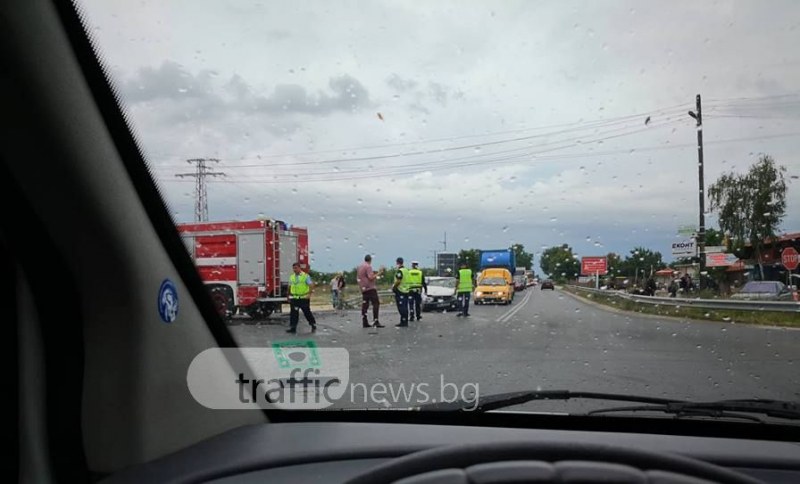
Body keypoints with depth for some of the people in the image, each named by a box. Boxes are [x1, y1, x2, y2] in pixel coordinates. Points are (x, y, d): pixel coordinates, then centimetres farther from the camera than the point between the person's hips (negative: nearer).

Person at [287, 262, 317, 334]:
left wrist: (309, 294, -20)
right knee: (293, 313, 0)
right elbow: (290, 287, 18)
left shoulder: (305, 276, -5)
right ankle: (293, 328, 4)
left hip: (304, 298, -4)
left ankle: (313, 325, 22)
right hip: (294, 298, 4)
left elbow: (311, 285, -10)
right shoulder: (291, 277, 10)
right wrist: (289, 296, 17)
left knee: (307, 312, 5)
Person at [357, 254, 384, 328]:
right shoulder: (368, 266, -10)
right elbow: (371, 277, -19)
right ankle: (375, 321, -16)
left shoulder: (359, 267, 16)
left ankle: (364, 322, 6)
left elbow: (357, 278, 22)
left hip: (363, 289, 9)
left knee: (365, 305, 8)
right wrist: (378, 274, -9)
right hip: (370, 288, -9)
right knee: (376, 303, -8)